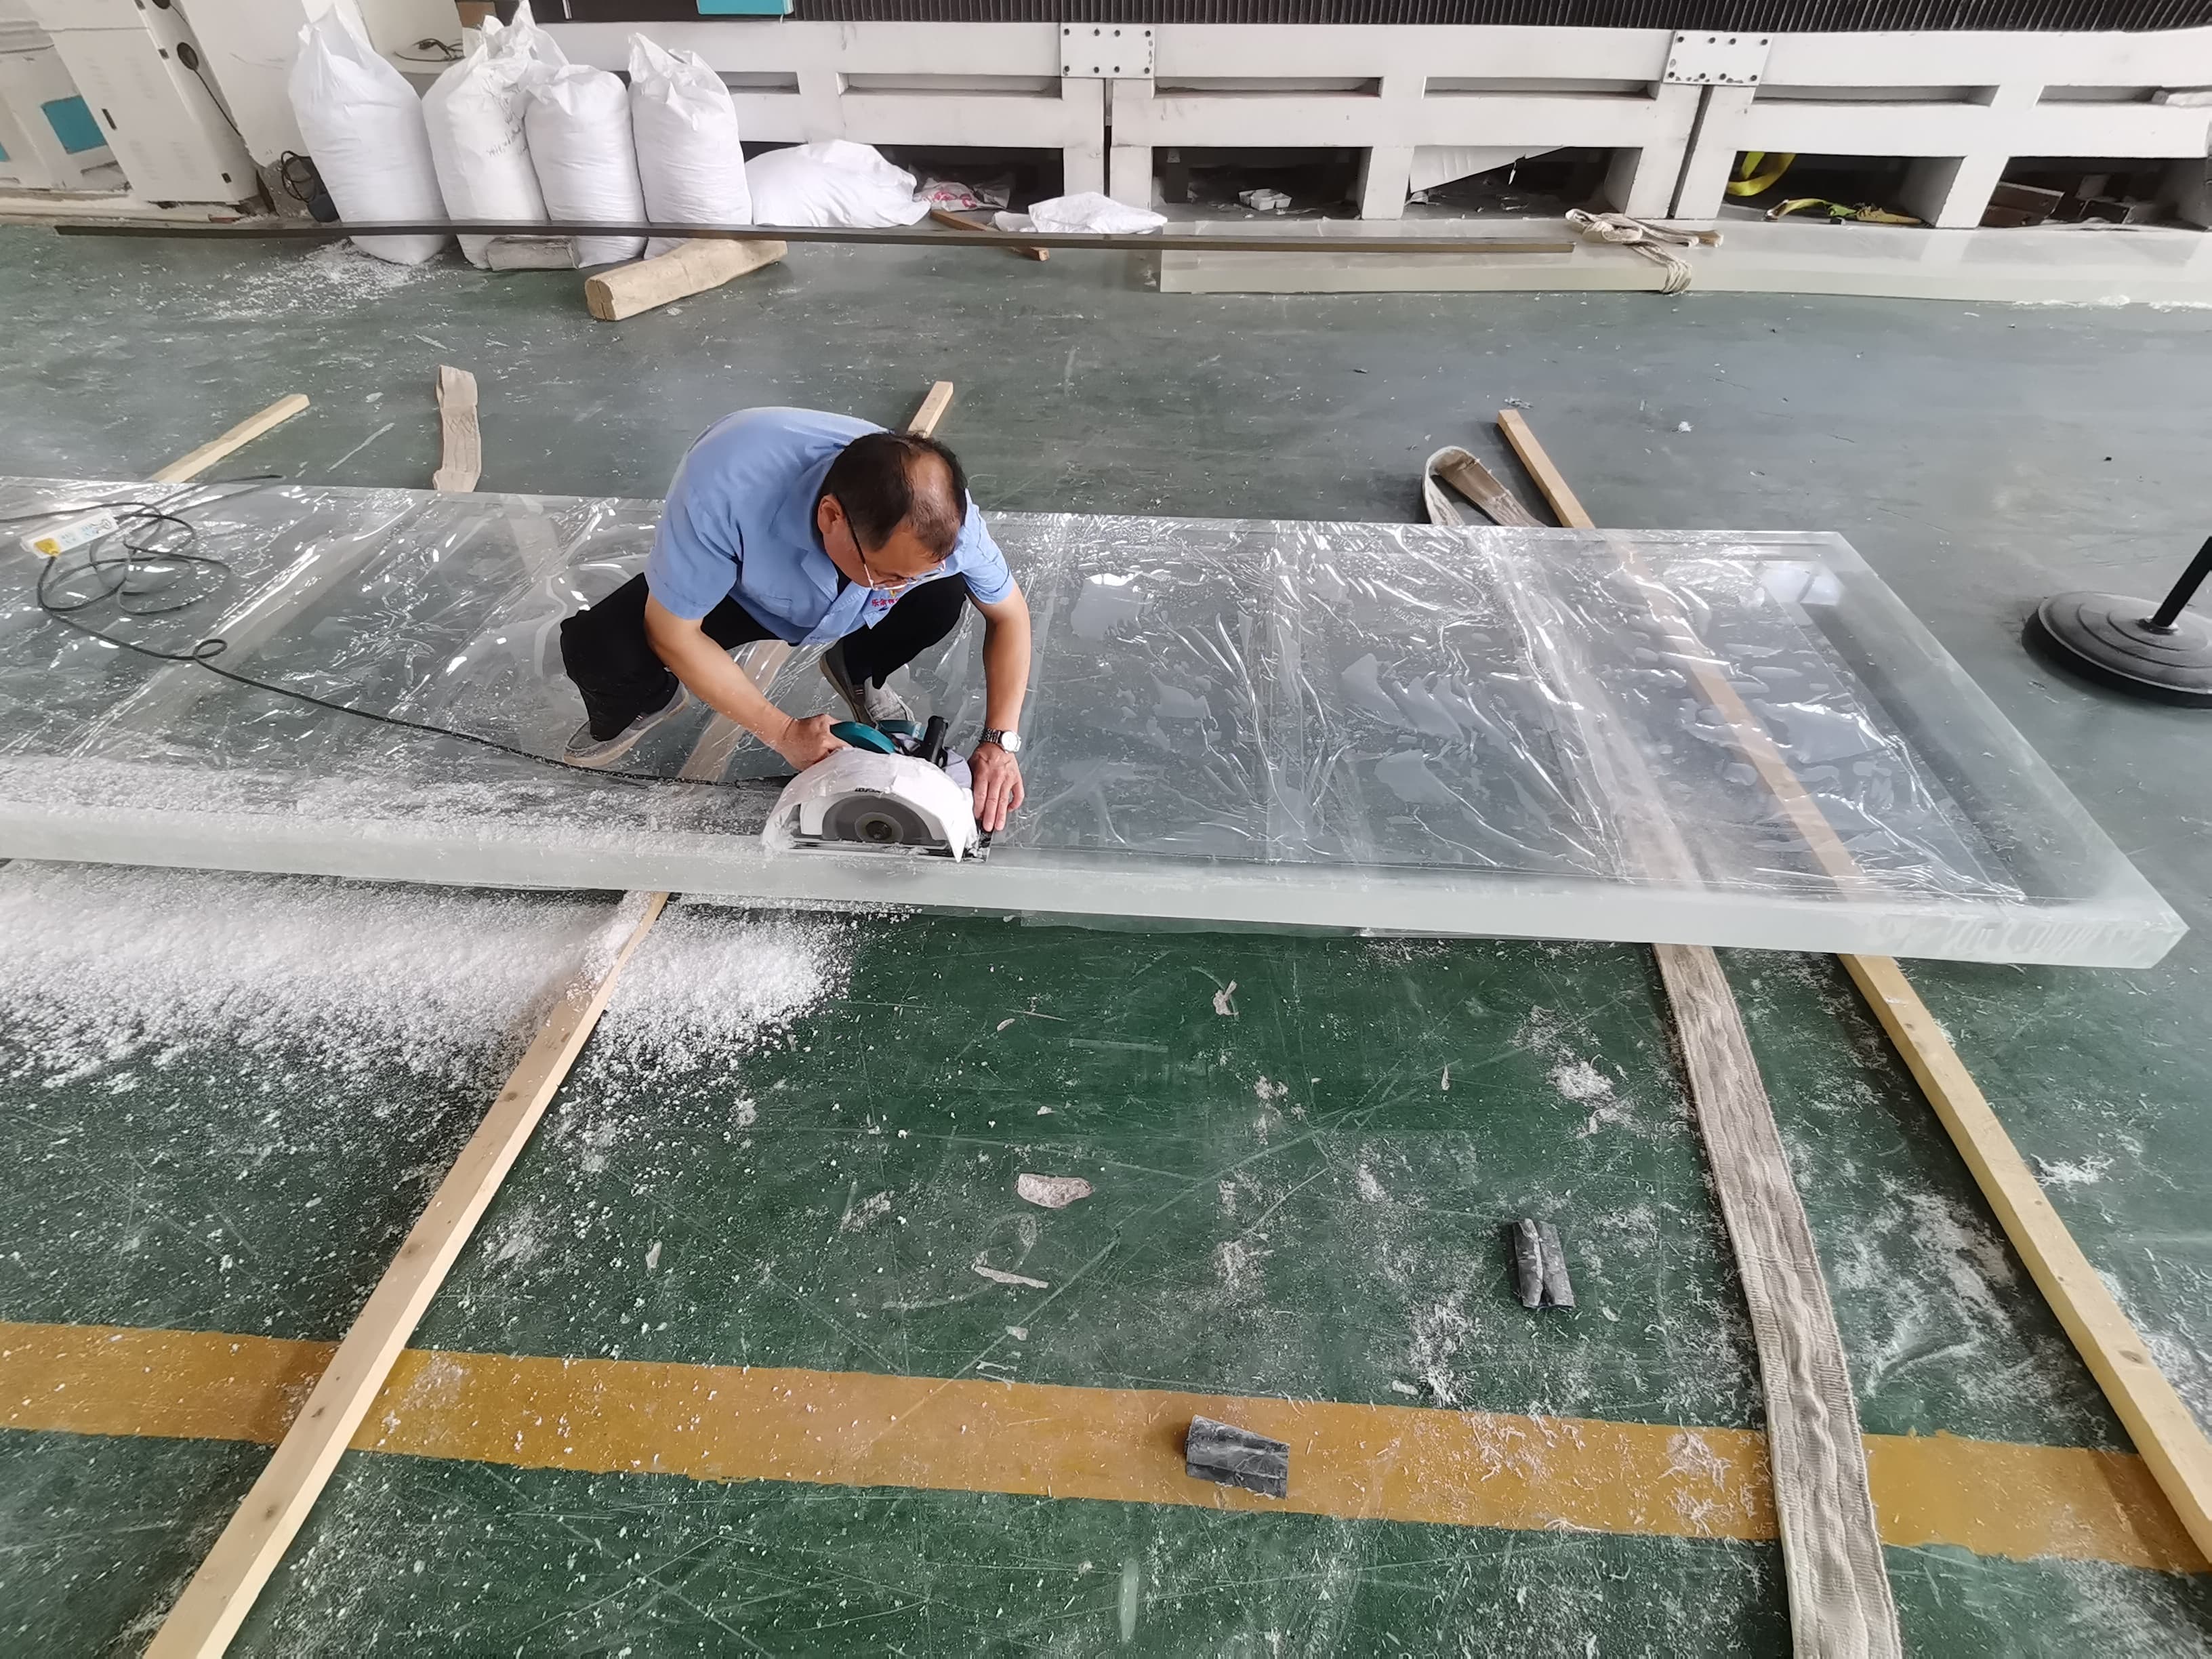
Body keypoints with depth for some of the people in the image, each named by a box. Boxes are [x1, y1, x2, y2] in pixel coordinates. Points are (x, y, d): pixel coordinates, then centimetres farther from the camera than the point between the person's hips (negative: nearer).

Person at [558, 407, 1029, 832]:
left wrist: (1000, 741, -27)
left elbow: (1009, 613, -17)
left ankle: (857, 674, 6)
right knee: (595, 648, -27)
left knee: (944, 596, -28)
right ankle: (650, 701, 12)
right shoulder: (726, 484, -43)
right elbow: (673, 634, -28)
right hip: (738, 592, -1)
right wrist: (784, 733, -29)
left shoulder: (934, 510, -35)